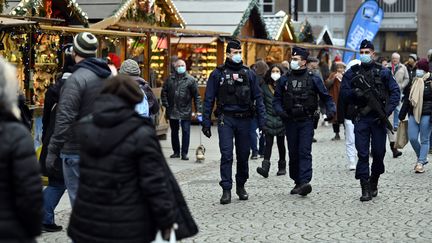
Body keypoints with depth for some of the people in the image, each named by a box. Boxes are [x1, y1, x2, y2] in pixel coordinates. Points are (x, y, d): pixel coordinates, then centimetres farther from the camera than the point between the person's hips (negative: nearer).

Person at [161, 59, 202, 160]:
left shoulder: (191, 80, -2)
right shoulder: (170, 79, 5)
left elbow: (197, 96, -3)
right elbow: (164, 92, 9)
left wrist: (198, 110, -9)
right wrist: (166, 105, -2)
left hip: (185, 111, -3)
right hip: (172, 111, 3)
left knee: (186, 132, -3)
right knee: (174, 132, 12)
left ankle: (184, 153, 4)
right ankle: (176, 152, 23)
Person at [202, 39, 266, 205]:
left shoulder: (249, 74, 9)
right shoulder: (218, 74, 3)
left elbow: (258, 98, 10)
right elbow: (209, 99, 3)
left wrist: (262, 120, 1)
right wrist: (206, 123, -2)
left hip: (244, 119, 3)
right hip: (226, 119, -2)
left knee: (243, 155, 9)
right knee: (226, 155, -10)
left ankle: (241, 186, 25)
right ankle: (226, 190, -9)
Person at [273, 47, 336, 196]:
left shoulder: (313, 79, 2)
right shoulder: (284, 80, 9)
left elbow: (326, 97, 7)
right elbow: (277, 99, 10)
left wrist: (331, 110, -11)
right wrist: (280, 111, -10)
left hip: (306, 121, -3)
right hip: (290, 121, 3)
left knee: (305, 152, -14)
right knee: (293, 153, 9)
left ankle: (305, 182, -22)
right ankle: (297, 182, 20)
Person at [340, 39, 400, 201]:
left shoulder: (383, 72, 5)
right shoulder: (352, 73, 7)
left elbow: (395, 92, 3)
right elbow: (343, 93, 4)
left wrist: (387, 111, -9)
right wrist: (355, 93, -17)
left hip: (378, 118, 0)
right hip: (360, 118, 0)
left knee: (379, 153, 5)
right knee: (362, 154, -4)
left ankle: (374, 182, 28)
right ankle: (365, 189, -1)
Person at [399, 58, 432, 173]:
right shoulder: (414, 82, 14)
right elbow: (407, 99, 18)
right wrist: (402, 115, 15)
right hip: (413, 113, 5)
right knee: (412, 138, 0)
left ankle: (421, 162, 6)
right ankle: (422, 158, 20)